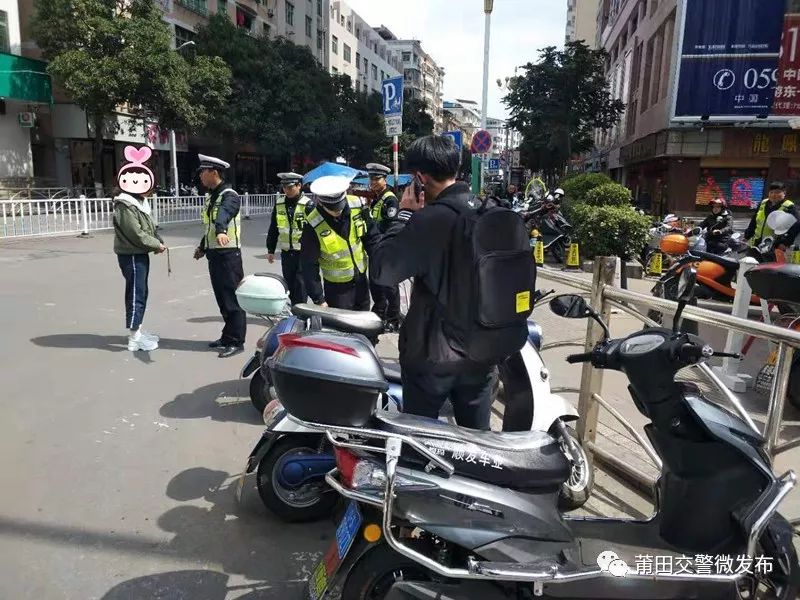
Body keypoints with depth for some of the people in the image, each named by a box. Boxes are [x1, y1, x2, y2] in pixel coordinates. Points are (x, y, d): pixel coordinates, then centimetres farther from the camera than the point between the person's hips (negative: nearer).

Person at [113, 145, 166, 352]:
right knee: (136, 294, -6)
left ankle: (138, 330, 28)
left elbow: (148, 227, 16)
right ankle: (134, 338, 1)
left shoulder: (139, 202, 13)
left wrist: (158, 241, 0)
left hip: (140, 254, 10)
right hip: (131, 255, -10)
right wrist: (157, 244, -14)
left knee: (141, 293, 16)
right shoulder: (125, 206, -17)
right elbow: (136, 234, -22)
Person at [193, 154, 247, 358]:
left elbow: (224, 214, -38)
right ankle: (227, 337, 25)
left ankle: (236, 341, 3)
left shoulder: (229, 196, -15)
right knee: (221, 298, 15)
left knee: (232, 299, -4)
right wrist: (203, 246, 33)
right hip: (214, 254, 9)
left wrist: (221, 231, -57)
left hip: (228, 255, -9)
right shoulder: (210, 196, 15)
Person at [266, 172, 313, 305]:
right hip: (286, 253, 5)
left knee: (301, 285, -5)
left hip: (303, 253, -5)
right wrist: (270, 250, 15)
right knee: (289, 285, 12)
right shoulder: (279, 203, 7)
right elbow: (273, 228, 15)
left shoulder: (307, 205, -9)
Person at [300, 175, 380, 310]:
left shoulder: (357, 205, -14)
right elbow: (309, 266, -16)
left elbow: (372, 237, -2)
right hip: (336, 287, -4)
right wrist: (318, 299, -14)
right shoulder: (313, 226, -23)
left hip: (361, 280, 4)